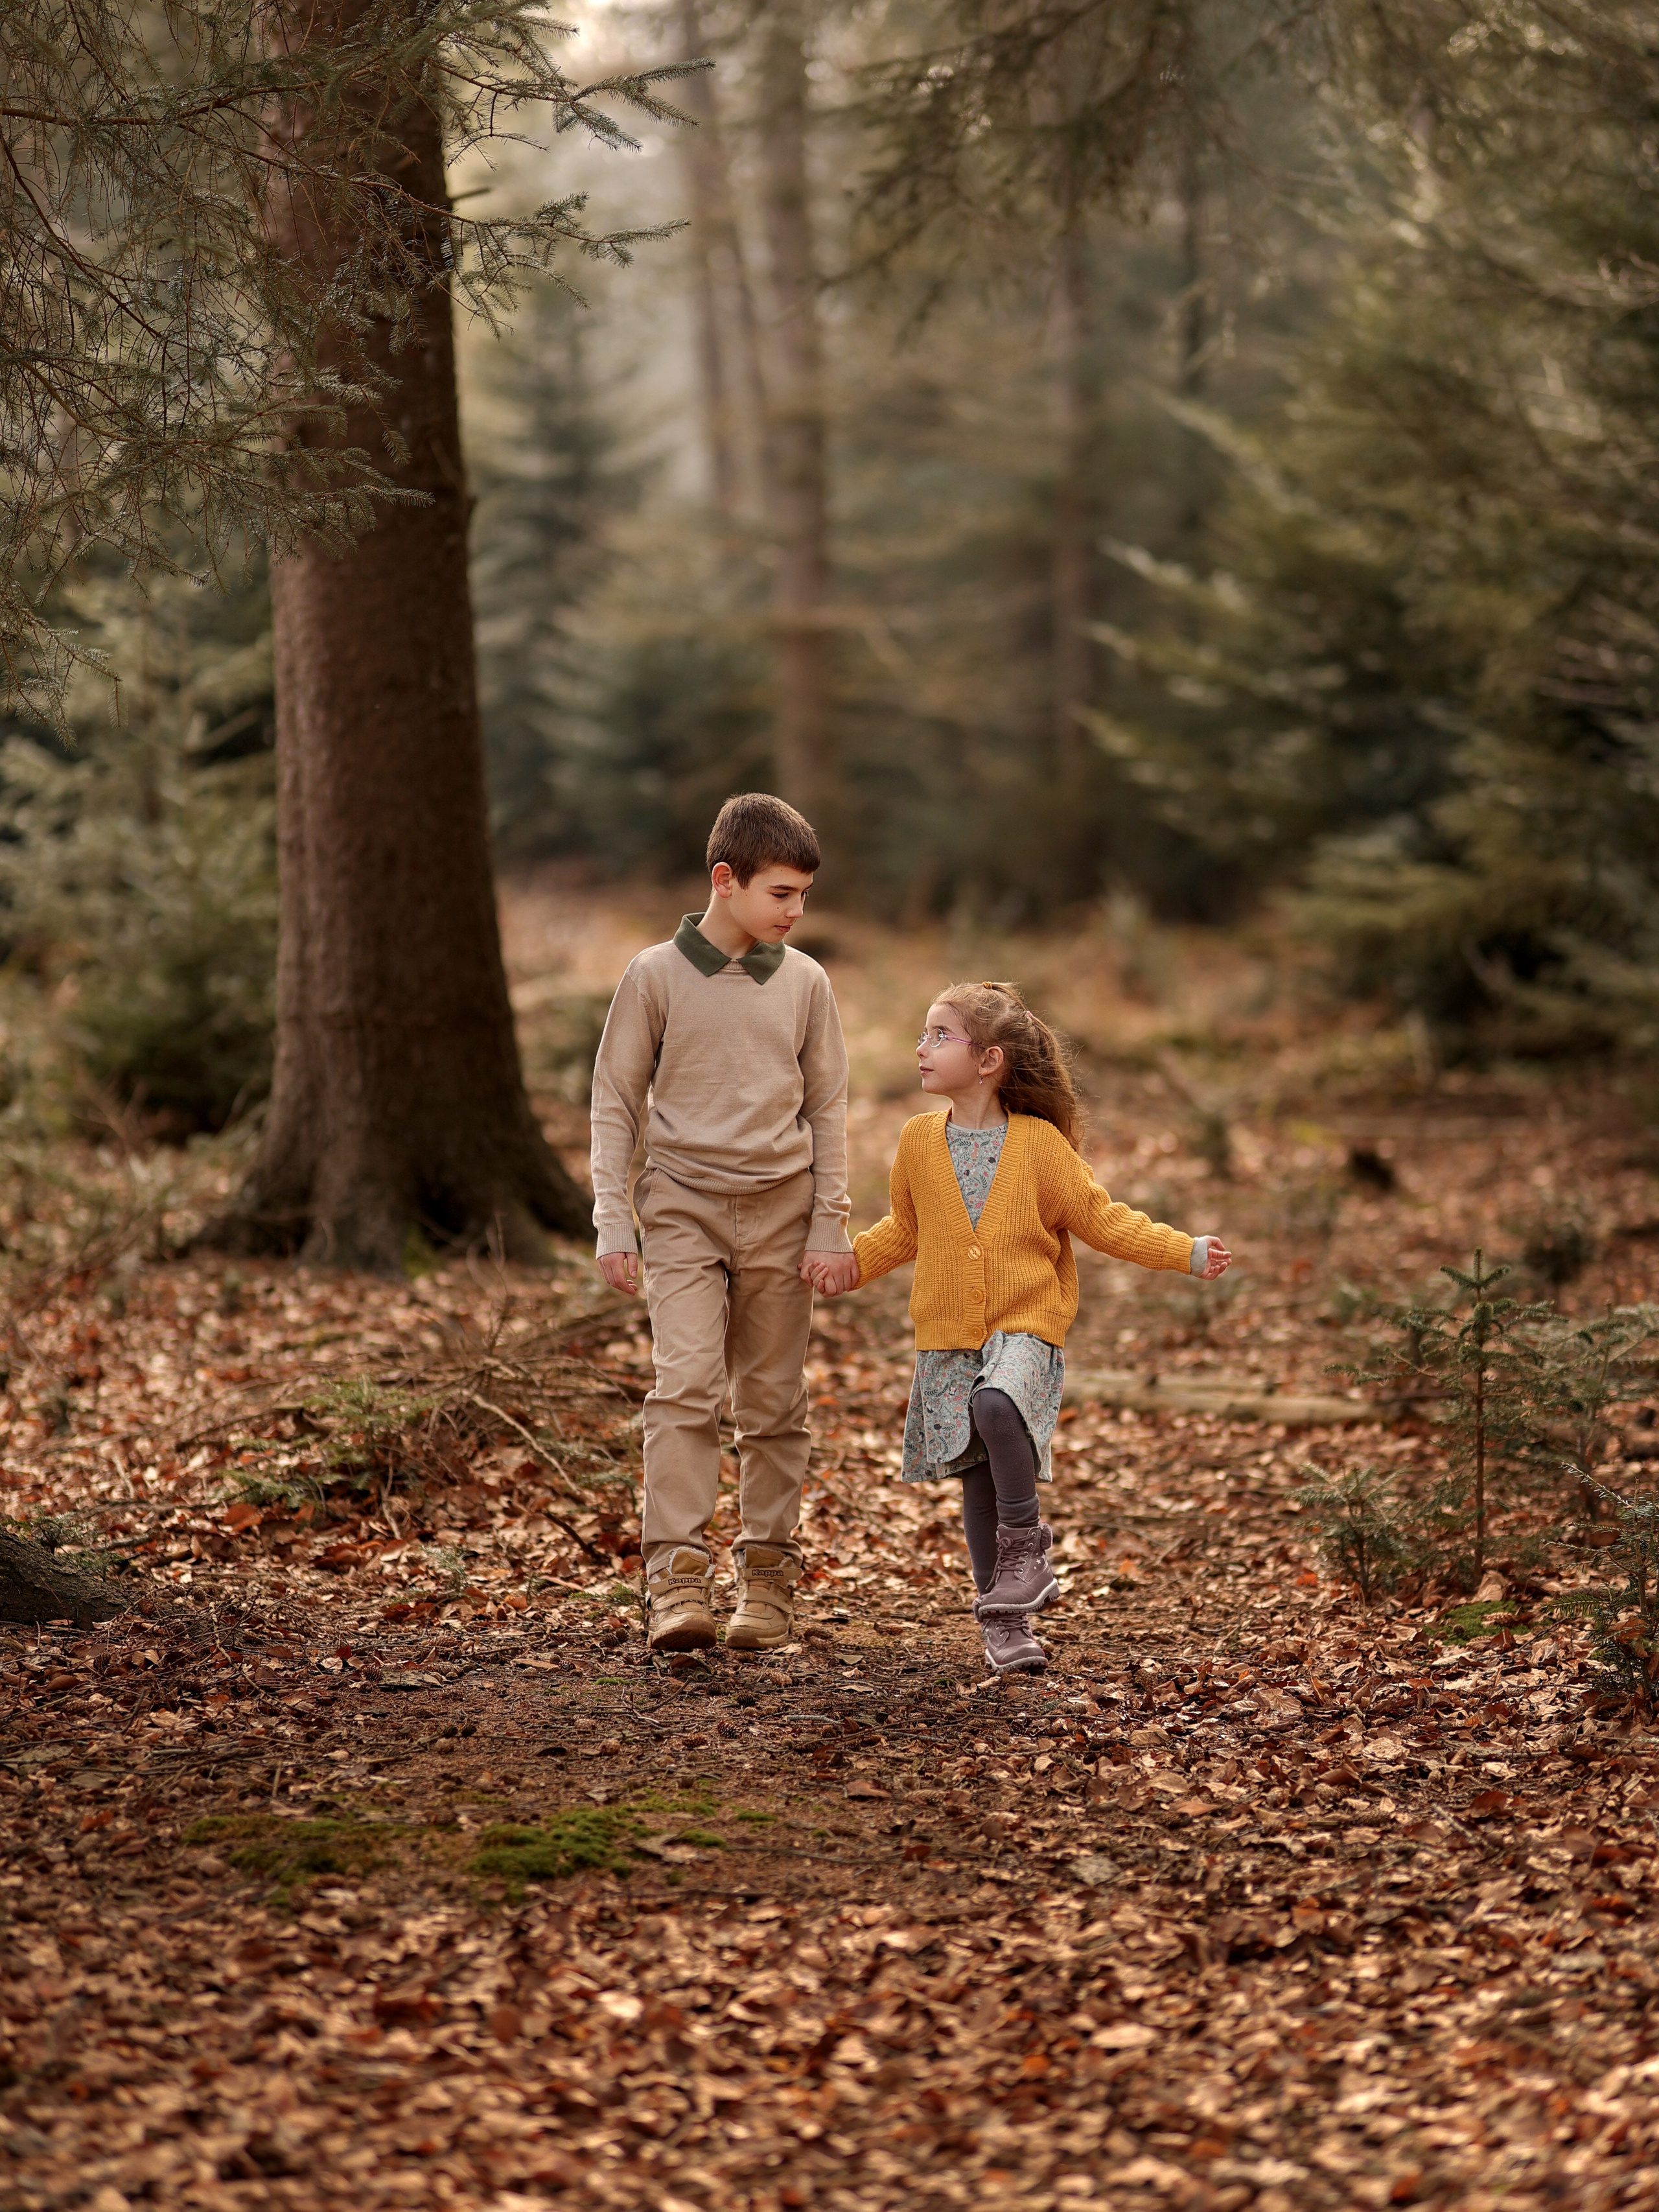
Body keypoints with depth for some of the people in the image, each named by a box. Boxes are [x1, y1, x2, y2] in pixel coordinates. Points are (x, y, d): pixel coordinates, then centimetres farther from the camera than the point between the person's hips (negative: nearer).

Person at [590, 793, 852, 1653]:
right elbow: (614, 1102, 2)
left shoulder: (805, 983, 4)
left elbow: (828, 1107, 9)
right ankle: (677, 1580, -17)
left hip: (779, 1211, 3)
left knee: (773, 1404, 6)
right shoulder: (655, 976, -3)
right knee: (684, 1387, -15)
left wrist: (830, 1224, 4)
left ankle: (767, 1575, 15)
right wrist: (613, 1220, -4)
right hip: (683, 1208, -2)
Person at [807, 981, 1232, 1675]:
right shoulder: (920, 1141, 6)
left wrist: (1186, 1252, -6)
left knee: (998, 1407, -33)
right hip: (948, 1335, 4)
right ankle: (1006, 1623, 15)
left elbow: (1101, 1220, 2)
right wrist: (853, 1263, 9)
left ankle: (1024, 1539, -11)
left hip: (1024, 1326, -4)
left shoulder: (1039, 1143, -4)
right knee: (976, 1476, 3)